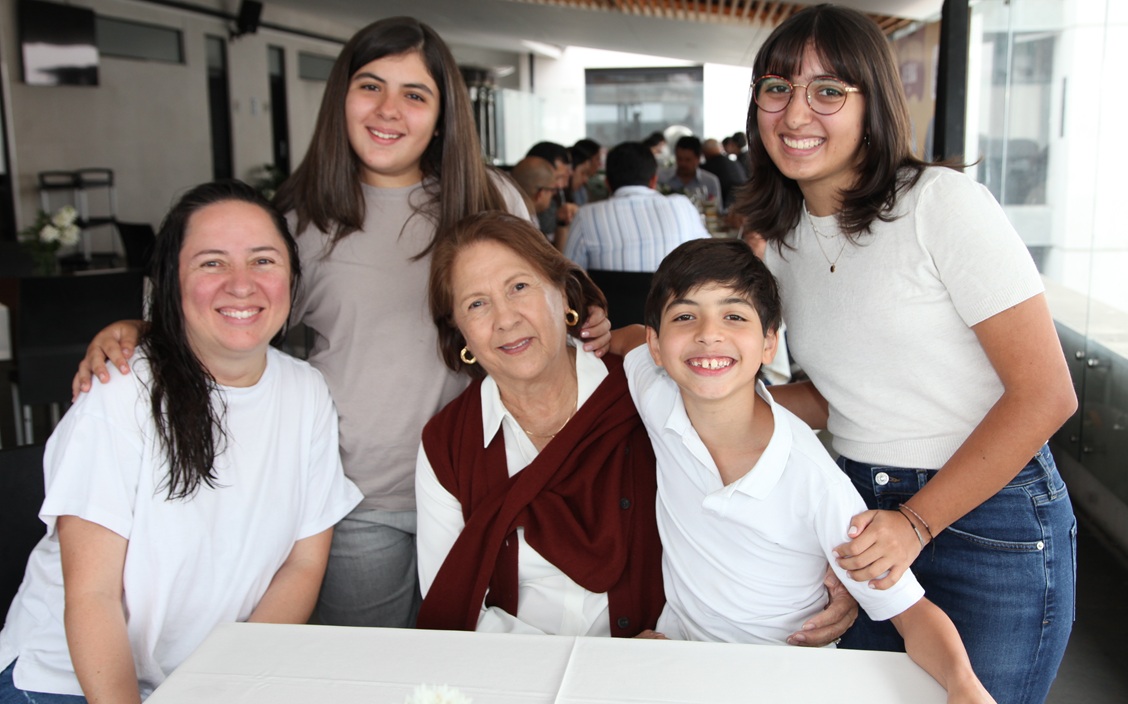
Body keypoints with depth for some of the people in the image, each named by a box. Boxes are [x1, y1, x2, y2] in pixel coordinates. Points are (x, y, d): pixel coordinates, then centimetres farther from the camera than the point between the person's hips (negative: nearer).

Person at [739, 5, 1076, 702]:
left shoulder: (943, 203, -14)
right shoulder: (782, 241, 6)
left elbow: (1045, 394, -16)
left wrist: (918, 521, -18)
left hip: (990, 519, -5)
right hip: (866, 514, 6)